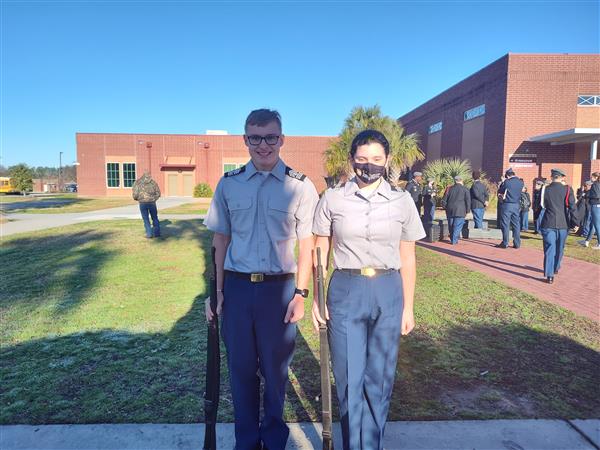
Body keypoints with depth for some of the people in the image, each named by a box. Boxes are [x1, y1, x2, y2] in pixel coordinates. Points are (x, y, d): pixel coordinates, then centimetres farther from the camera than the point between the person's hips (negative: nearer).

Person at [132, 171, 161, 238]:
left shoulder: (137, 182, 2)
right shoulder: (153, 183, 3)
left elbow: (135, 194, -5)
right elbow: (158, 194, 4)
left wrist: (137, 199, 16)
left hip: (142, 203, -1)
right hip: (152, 203, 1)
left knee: (146, 219, 9)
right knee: (155, 218, 15)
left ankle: (149, 234, 6)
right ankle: (157, 233, 16)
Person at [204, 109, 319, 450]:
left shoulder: (301, 186, -3)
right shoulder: (228, 184, 3)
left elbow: (306, 245, -1)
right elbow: (220, 241, 7)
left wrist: (300, 293, -6)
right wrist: (217, 290, 3)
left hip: (279, 287, -2)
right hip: (236, 285, 2)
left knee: (276, 368, 13)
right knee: (241, 367, 14)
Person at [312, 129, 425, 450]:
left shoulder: (402, 202, 2)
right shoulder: (332, 199, 0)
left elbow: (407, 259, 7)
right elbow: (320, 253, 4)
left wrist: (408, 307, 8)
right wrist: (317, 298, 1)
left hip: (388, 293, 1)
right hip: (345, 291, -1)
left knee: (379, 377, 12)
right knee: (348, 377, 9)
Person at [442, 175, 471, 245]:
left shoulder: (449, 189, 9)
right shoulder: (465, 190, 2)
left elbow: (444, 200, 10)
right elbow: (468, 201, -1)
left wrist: (446, 208, 20)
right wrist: (467, 210, 7)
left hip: (450, 210, 3)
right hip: (460, 211, -3)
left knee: (451, 226, 12)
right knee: (457, 226, -1)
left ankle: (452, 240, 18)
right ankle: (454, 241, -4)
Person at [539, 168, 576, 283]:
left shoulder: (545, 189, -1)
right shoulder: (567, 189, -4)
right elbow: (572, 207, -7)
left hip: (548, 224, 0)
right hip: (563, 224, 1)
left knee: (549, 248, -1)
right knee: (559, 248, 19)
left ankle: (549, 275, -10)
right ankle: (556, 268, 36)